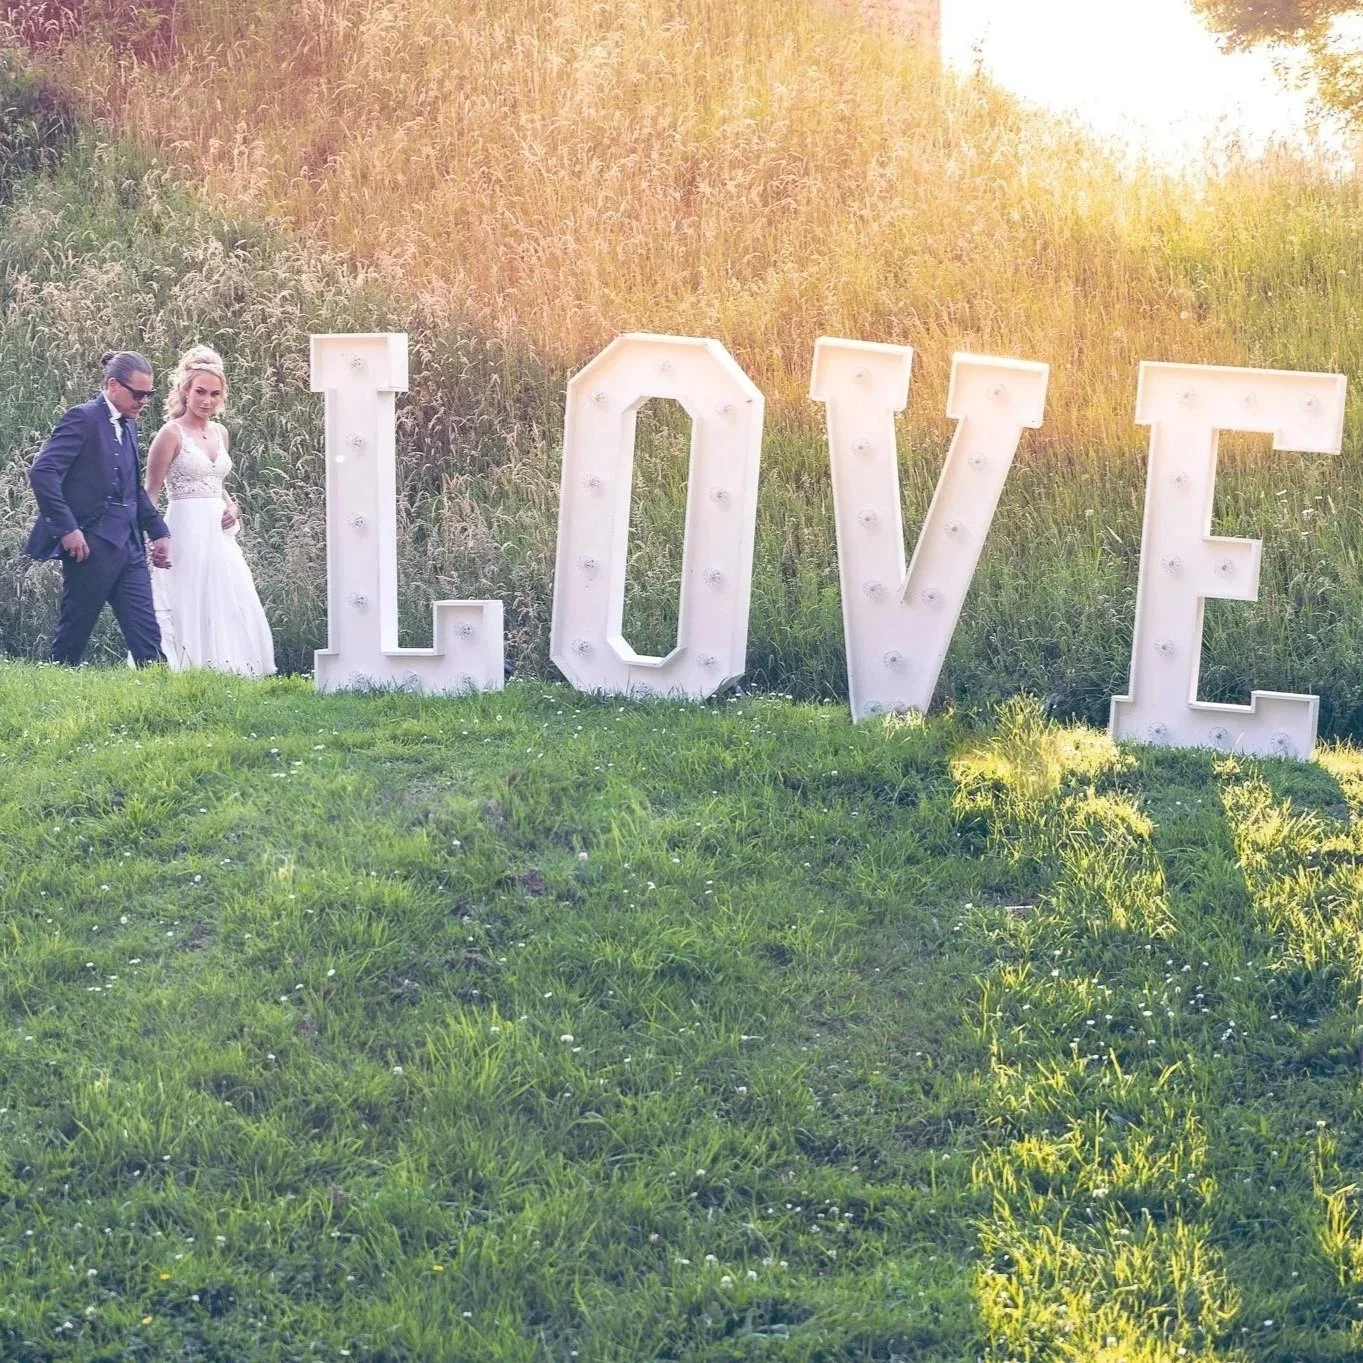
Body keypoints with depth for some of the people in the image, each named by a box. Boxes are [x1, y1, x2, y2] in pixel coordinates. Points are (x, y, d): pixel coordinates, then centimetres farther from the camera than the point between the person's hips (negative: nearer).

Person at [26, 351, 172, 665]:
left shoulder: (129, 426, 16)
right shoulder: (83, 419, -9)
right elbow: (42, 472, -17)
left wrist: (158, 532, 16)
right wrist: (67, 528, -20)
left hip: (129, 546, 8)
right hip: (91, 545, -8)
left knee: (146, 636, 1)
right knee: (74, 631, 0)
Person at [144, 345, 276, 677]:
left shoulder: (220, 432, 13)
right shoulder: (172, 433, -7)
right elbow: (150, 492, -7)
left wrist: (230, 507, 5)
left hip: (219, 533, 7)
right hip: (187, 532, -7)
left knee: (231, 611, 4)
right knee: (191, 610, -6)